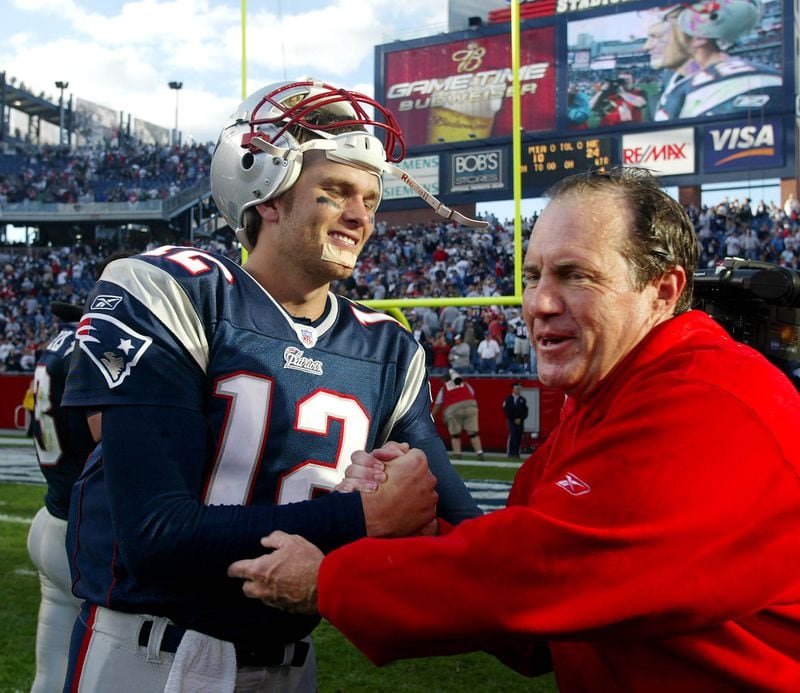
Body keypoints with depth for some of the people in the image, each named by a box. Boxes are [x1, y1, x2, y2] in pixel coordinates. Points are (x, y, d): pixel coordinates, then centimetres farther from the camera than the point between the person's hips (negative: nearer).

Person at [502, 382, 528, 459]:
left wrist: (520, 419, -8)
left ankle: (516, 454, 5)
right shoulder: (508, 399, 1)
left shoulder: (523, 400, 9)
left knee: (519, 438, 0)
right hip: (511, 421, -3)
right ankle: (511, 453, -16)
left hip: (520, 421, 3)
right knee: (512, 435, -17)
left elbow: (525, 412, 6)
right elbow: (506, 411, -3)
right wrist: (514, 420, -9)